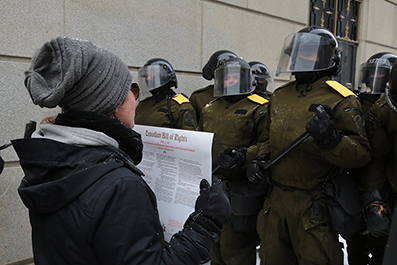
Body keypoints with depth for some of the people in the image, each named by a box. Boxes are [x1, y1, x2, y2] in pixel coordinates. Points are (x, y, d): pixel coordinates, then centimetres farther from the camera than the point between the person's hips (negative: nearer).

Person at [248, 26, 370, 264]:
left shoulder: (340, 100, -10)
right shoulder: (281, 95, 10)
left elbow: (360, 154, -15)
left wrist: (330, 138, -33)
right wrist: (261, 159, 4)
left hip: (313, 206, -6)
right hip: (275, 200, 6)